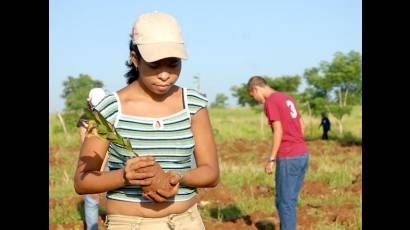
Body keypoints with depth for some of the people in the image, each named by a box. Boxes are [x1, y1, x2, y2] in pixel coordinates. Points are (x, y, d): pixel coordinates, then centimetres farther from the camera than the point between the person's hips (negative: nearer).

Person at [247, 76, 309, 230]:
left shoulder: (270, 102, -11)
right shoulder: (288, 99, 16)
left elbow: (278, 131, -17)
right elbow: (302, 126, 19)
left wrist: (271, 159, -12)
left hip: (288, 158, -9)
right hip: (303, 154, 9)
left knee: (284, 201, 0)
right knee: (289, 199, 16)